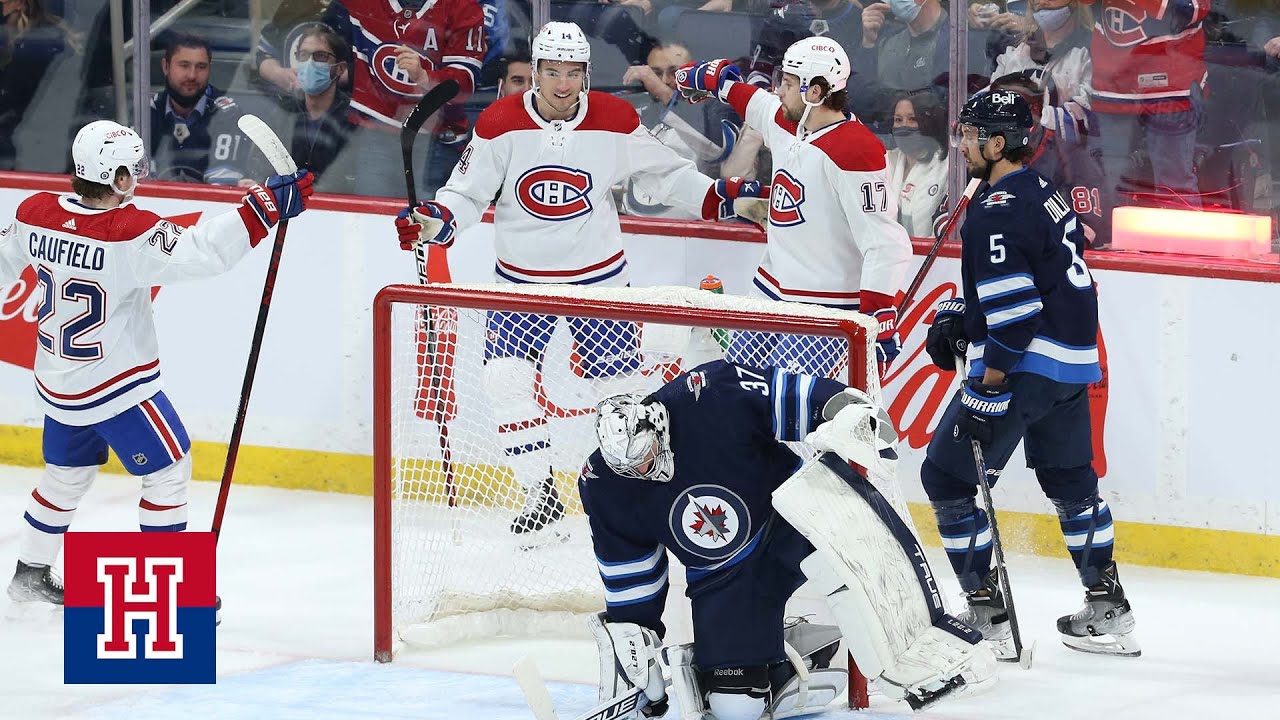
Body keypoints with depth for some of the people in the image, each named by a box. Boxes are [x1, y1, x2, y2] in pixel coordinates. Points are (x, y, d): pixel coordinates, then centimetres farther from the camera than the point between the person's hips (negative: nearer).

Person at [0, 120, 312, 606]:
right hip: (116, 387, -7)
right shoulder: (129, 233, -28)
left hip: (57, 381, 7)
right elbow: (199, 252, -35)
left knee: (66, 475, 25)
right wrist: (263, 207, -33)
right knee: (169, 470, 6)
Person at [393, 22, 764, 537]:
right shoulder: (500, 125, -12)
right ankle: (540, 494, -3)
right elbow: (468, 193, -7)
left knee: (620, 385, 1)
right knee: (506, 378, -14)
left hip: (598, 275, 0)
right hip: (522, 278, 0)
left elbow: (666, 171, 2)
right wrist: (435, 220, -26)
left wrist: (717, 196, -10)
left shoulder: (615, 122, -9)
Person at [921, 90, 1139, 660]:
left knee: (946, 476, 0)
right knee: (1070, 481, 22)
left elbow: (1013, 306, -23)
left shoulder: (996, 211, -17)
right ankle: (1108, 611, 26)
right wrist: (956, 318, 16)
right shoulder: (1046, 196, 14)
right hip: (1074, 365, 10)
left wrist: (986, 388, -21)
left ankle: (986, 615, -1)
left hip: (1025, 365, -10)